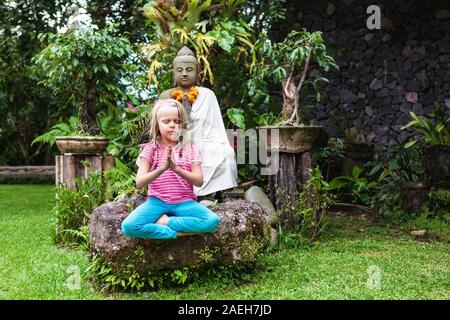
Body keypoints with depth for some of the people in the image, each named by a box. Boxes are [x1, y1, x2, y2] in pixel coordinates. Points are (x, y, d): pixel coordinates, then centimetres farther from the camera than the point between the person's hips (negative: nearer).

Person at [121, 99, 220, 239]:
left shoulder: (190, 149, 3)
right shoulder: (150, 148, 0)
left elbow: (199, 181, -7)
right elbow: (139, 182, -10)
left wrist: (176, 168, -24)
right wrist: (162, 168, -27)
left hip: (184, 202, 1)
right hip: (157, 201, -1)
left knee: (212, 221, -26)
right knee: (128, 226, -27)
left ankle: (163, 221, -13)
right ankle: (178, 232, -16)